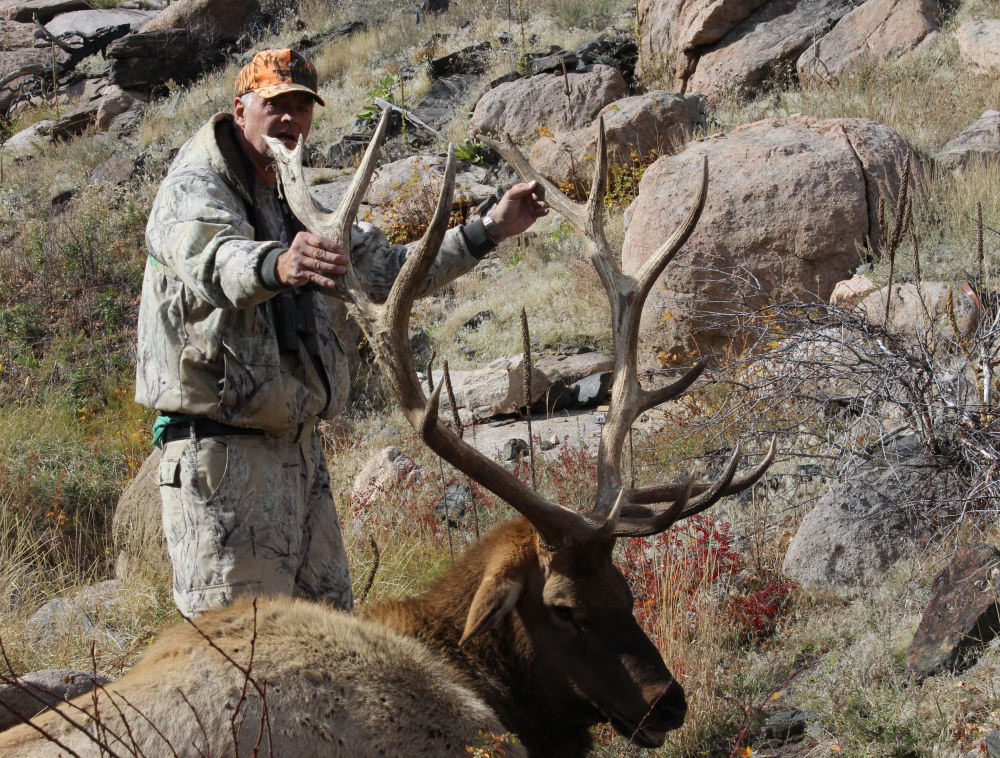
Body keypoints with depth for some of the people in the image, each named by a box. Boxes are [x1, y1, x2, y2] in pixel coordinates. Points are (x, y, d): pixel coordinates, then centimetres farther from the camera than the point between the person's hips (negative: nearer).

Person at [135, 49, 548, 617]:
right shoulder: (195, 190, -8)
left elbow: (388, 270, 23)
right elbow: (216, 261, -32)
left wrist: (490, 231, 14)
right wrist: (277, 266, -56)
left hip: (297, 443, 9)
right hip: (221, 449, -9)